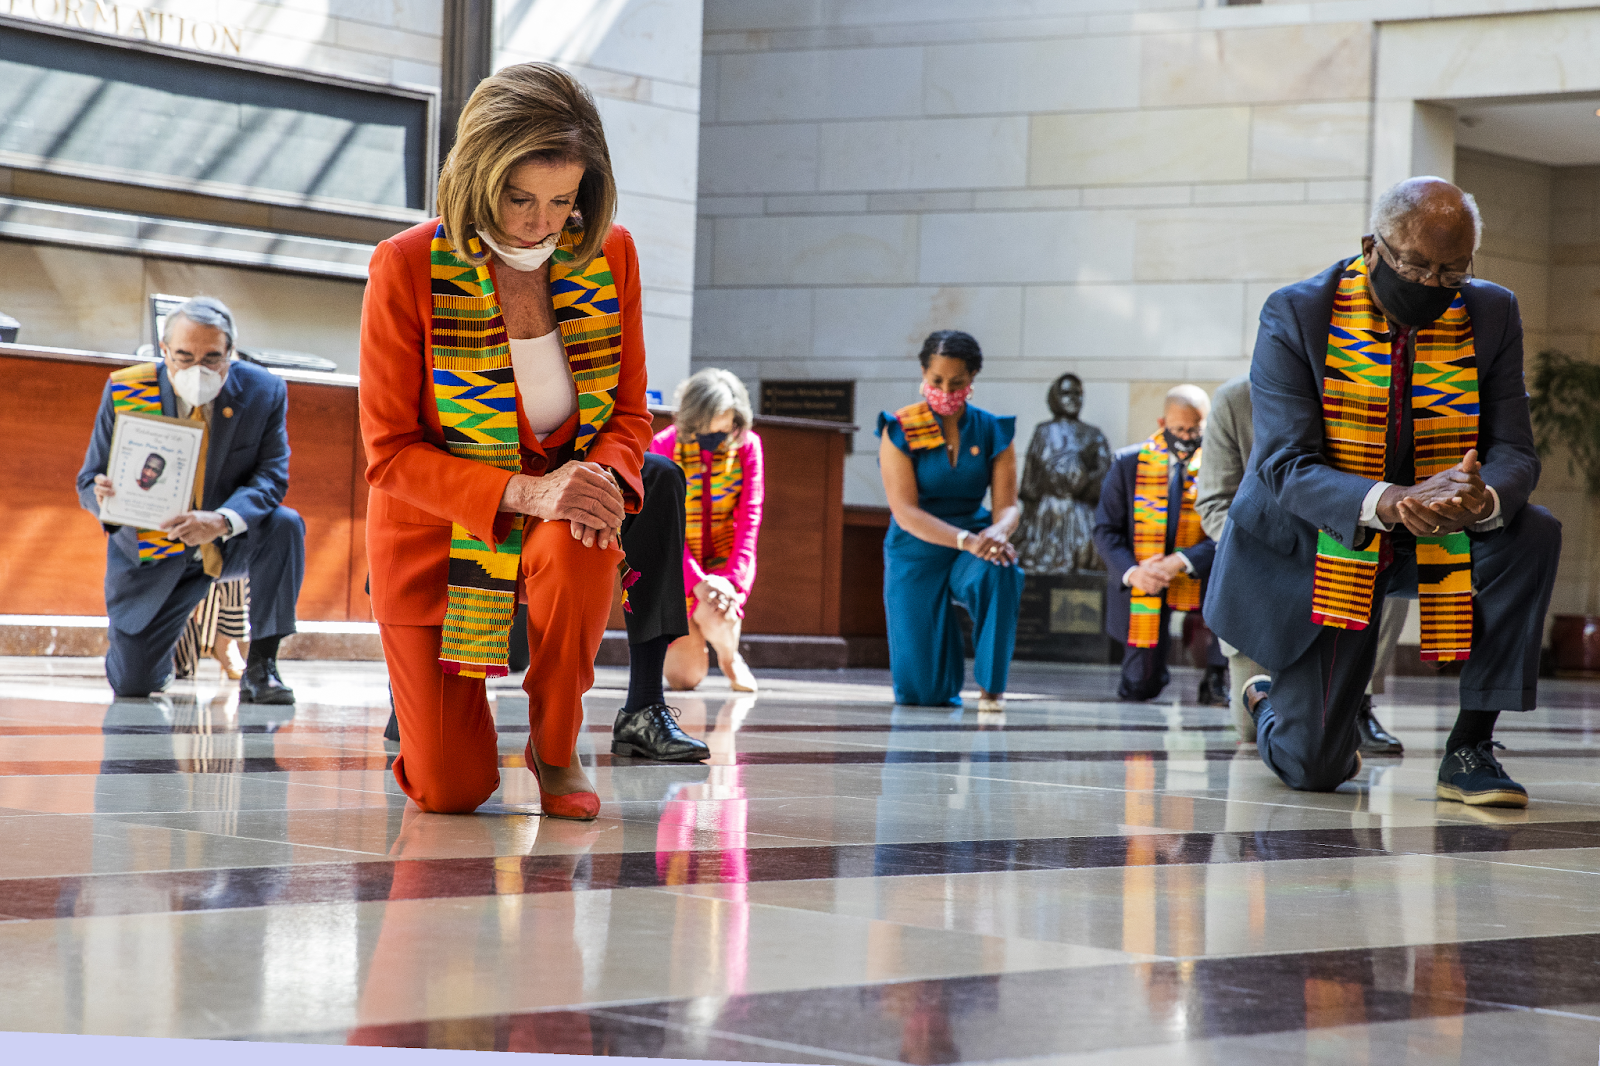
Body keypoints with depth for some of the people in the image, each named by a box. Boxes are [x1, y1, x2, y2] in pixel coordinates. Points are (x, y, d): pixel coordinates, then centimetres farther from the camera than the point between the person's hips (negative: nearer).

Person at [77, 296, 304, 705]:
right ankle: (156, 647, 35)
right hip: (152, 555, 0)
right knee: (132, 686, -5)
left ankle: (260, 666, -19)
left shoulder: (264, 392, -15)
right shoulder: (124, 391, -16)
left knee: (284, 526, -32)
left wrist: (223, 521, -38)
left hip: (231, 543, 0)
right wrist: (105, 497, -36)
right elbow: (89, 482, -9)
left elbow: (271, 476, -17)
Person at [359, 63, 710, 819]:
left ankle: (556, 748, -11)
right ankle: (425, 700, 34)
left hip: (557, 515, 2)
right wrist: (525, 490, -31)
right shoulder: (406, 268, -18)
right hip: (434, 529, -2)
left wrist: (604, 475, -24)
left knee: (579, 546, -38)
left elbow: (629, 413, 1)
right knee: (449, 793, -6)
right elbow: (391, 454, -16)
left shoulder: (609, 255, -8)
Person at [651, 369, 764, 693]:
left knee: (716, 617, -34)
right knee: (684, 678, -8)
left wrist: (733, 578, -23)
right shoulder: (664, 445, -13)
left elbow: (749, 516, -10)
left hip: (728, 558, 0)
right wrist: (696, 581, -26)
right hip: (681, 561, 0)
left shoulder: (747, 445, -9)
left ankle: (729, 656, 4)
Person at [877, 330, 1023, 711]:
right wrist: (966, 540, -32)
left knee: (1002, 571, -38)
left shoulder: (993, 431, 0)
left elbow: (1008, 505, -4)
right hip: (917, 552, -1)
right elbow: (905, 512, -17)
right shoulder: (899, 431, -8)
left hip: (975, 543, 1)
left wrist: (997, 532, -29)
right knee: (920, 693, -8)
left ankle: (992, 685, -20)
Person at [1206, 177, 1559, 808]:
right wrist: (1385, 501, -44)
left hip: (1437, 540, 3)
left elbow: (1513, 452, -10)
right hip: (1320, 542, -3)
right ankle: (1269, 701, 34)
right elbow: (1286, 466, -24)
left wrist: (1483, 501, -37)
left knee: (1532, 534, -29)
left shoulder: (1491, 316, -7)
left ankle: (1469, 749, -18)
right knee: (1312, 770, -7)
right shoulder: (1296, 316, -17)